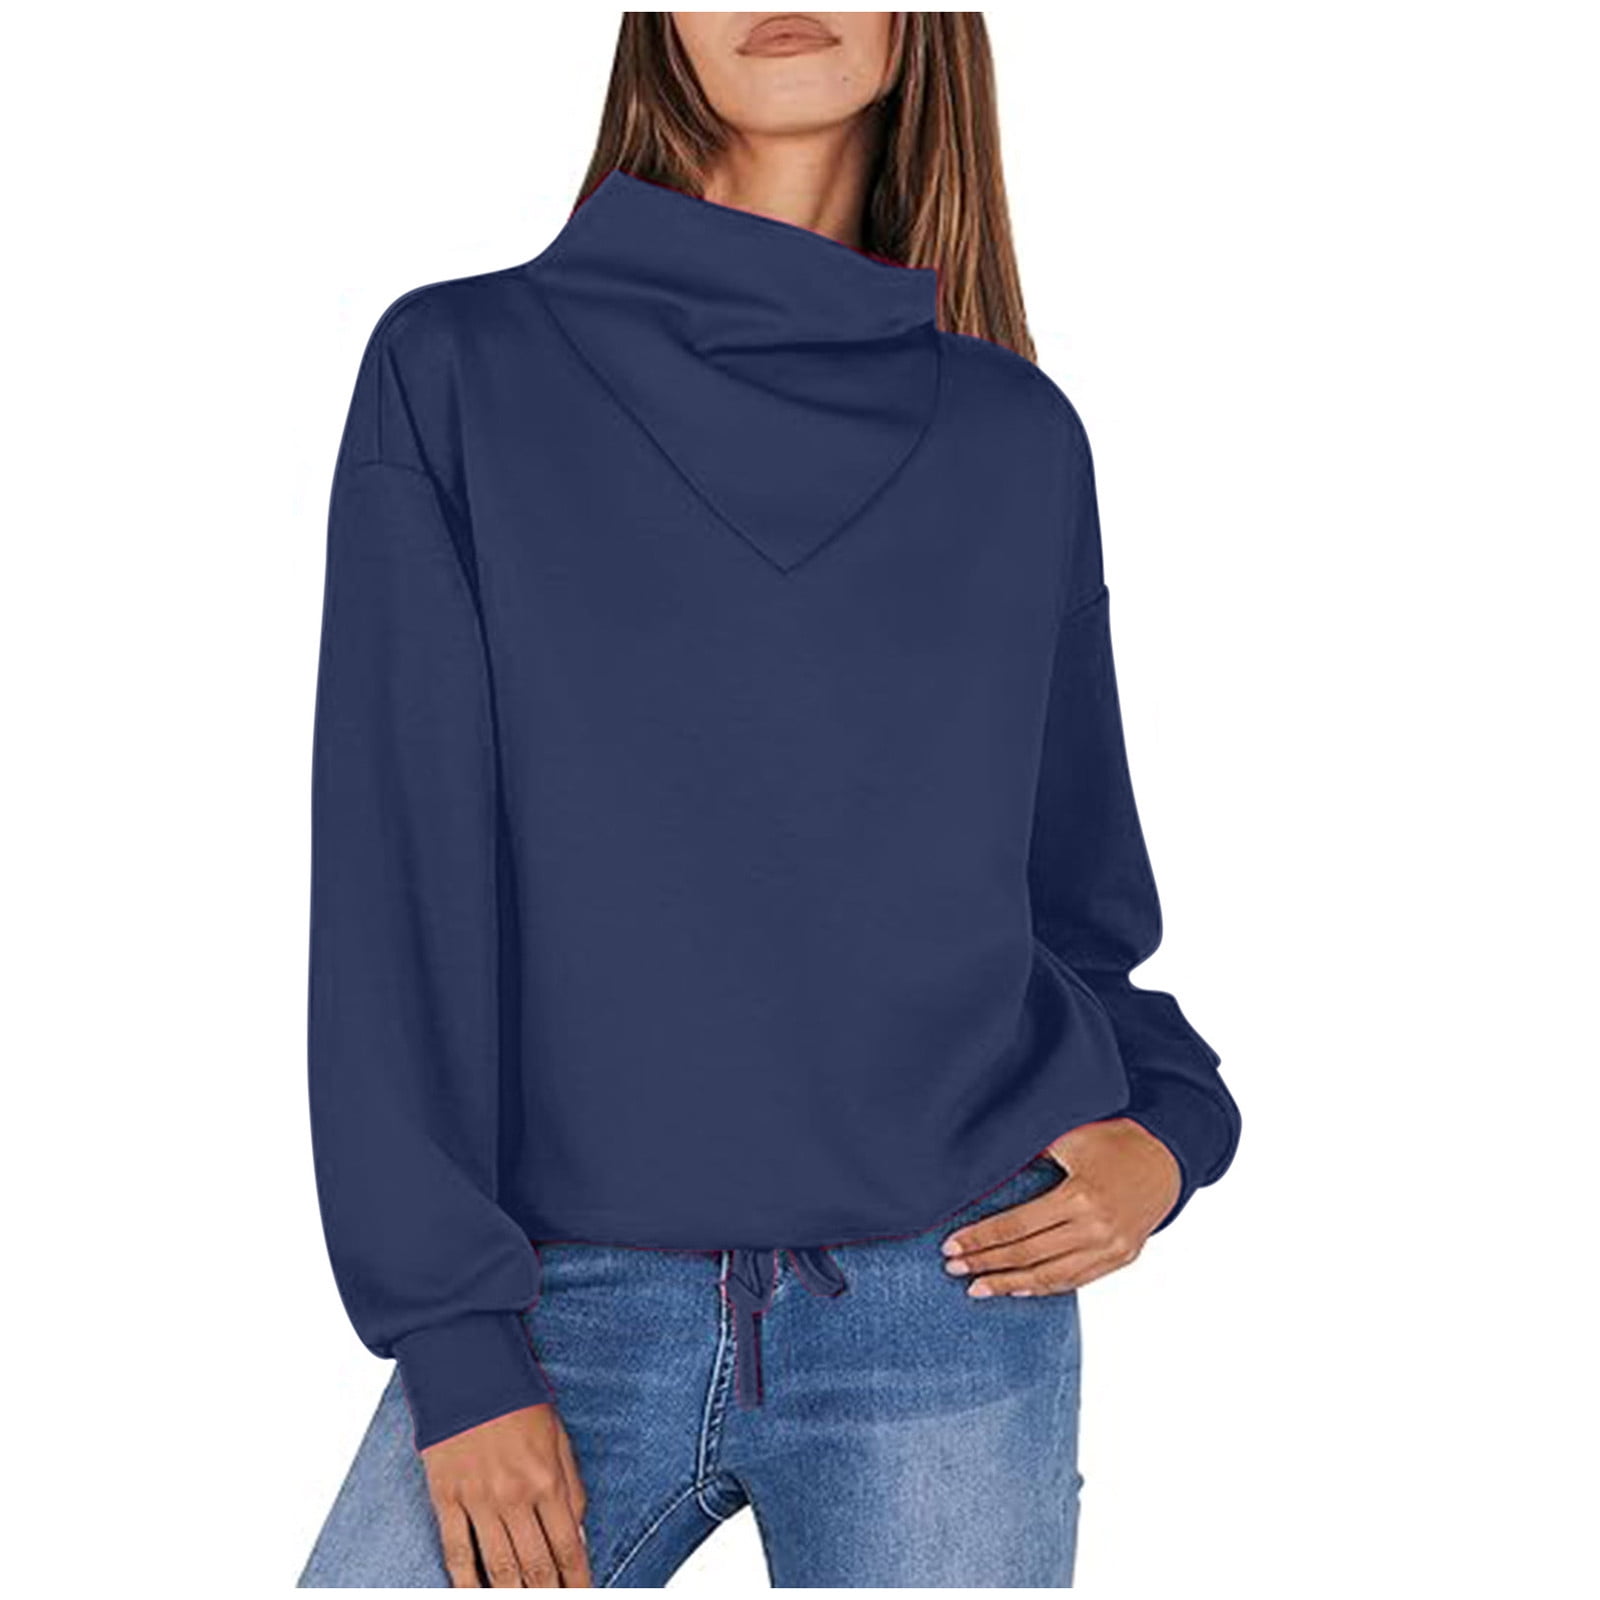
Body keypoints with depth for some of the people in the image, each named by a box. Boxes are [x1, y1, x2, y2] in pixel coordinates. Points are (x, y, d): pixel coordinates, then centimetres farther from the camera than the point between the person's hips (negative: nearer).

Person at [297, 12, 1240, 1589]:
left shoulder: (1015, 440, 7)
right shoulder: (461, 372, 0)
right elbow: (400, 882, -4)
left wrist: (1162, 1125, -3)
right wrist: (452, 1334, -8)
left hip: (948, 1322, 2)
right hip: (567, 1302, -1)